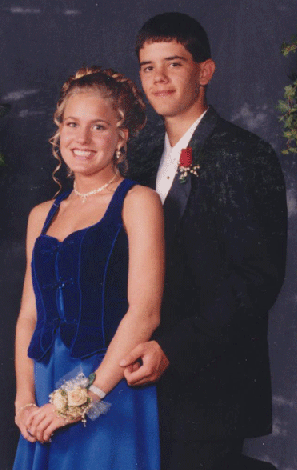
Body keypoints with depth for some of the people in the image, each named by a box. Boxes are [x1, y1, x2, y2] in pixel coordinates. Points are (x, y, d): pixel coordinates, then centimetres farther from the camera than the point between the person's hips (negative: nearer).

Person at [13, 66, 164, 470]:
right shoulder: (42, 215, 14)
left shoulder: (137, 203, -3)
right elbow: (29, 315, 11)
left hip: (112, 396, -5)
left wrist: (83, 399, -15)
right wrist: (25, 400, -3)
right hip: (47, 397, 5)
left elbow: (144, 313, -12)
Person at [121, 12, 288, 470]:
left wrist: (172, 349, -24)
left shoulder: (244, 156, -9)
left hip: (211, 387, -7)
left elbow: (258, 278, -17)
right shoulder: (148, 161, 15)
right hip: (152, 383, 7)